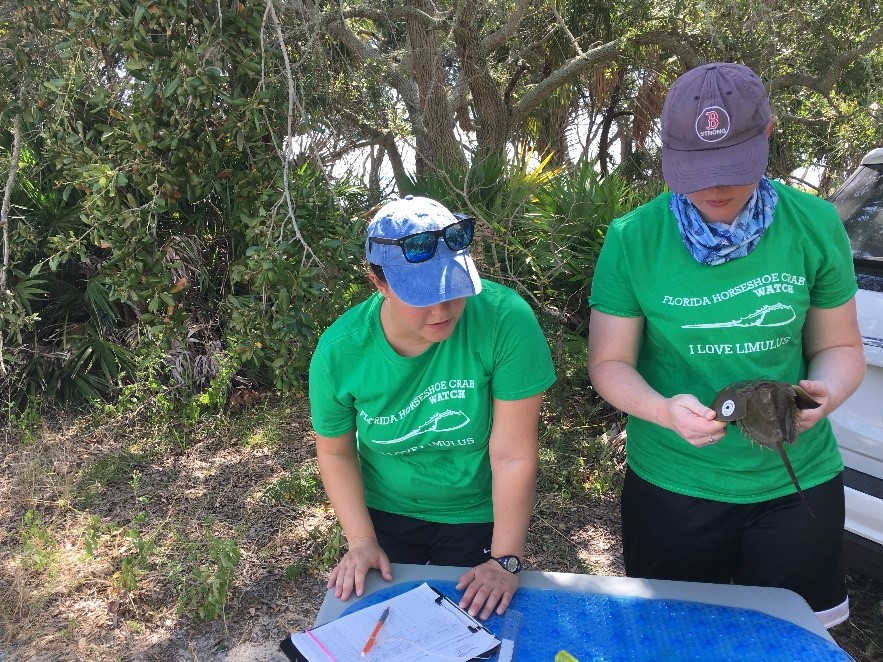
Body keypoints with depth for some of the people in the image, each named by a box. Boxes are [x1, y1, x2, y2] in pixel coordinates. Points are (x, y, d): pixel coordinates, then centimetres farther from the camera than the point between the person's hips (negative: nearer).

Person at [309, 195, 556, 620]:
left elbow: (513, 455, -25)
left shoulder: (506, 319, -31)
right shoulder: (339, 351, -22)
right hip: (384, 513, 2)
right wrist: (361, 541, -9)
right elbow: (335, 451, -5)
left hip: (476, 517, -2)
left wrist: (505, 561, -20)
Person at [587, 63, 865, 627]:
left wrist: (827, 392, -20)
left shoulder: (815, 225, -8)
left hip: (798, 481, 2)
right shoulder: (634, 239, -13)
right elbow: (610, 363, -7)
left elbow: (840, 347, 2)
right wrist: (665, 410, -26)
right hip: (671, 487, -1)